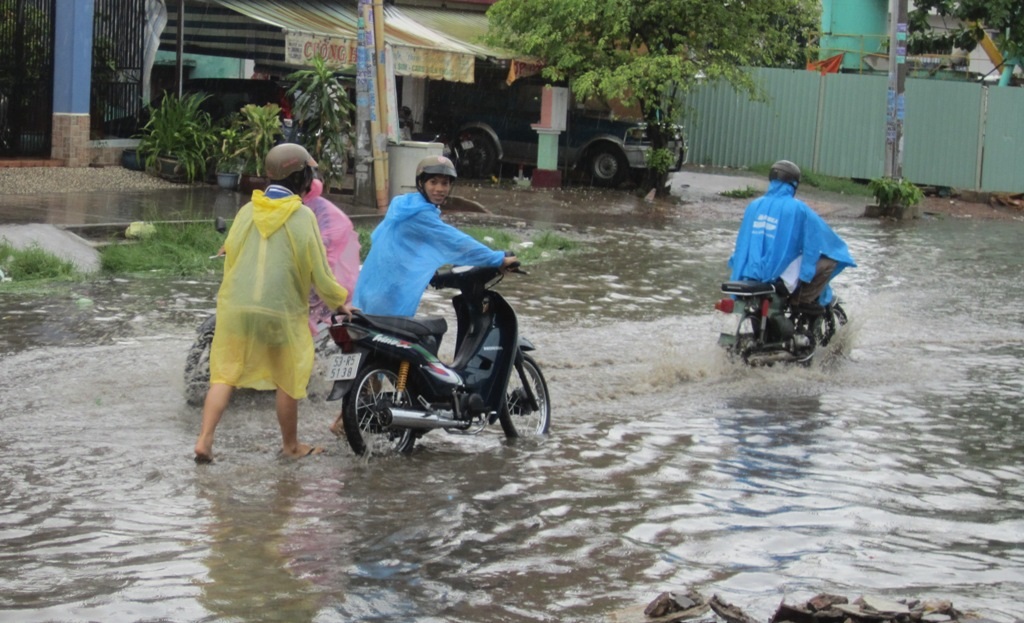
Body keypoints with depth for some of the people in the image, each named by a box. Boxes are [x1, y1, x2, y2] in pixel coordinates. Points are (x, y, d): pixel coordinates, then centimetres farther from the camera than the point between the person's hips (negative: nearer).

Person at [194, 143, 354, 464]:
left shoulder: (247, 211, 3)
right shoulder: (302, 216, -8)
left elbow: (230, 256, 10)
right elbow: (318, 269, -6)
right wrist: (339, 302, 10)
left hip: (235, 306, 3)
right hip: (281, 310, -3)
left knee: (224, 374, 9)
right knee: (288, 380, 13)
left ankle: (204, 439, -4)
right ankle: (291, 445, 26)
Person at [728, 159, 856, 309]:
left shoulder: (754, 205, 5)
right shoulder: (797, 208, -10)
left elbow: (743, 240, 16)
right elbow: (822, 235, -1)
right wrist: (838, 249, 19)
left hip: (753, 274, 6)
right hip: (781, 273, -6)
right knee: (830, 261, 6)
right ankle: (804, 299, 2)